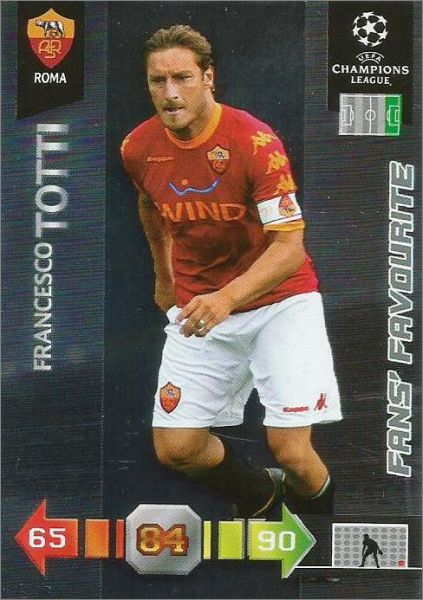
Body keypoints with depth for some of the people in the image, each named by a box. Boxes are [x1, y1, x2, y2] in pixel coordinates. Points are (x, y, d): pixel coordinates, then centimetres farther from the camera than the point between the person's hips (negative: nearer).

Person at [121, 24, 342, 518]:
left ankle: (316, 513, 24)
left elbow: (290, 246, -24)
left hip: (278, 299, -4)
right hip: (197, 305, 5)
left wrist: (228, 297, -39)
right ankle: (257, 494, 30)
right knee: (174, 449, -3)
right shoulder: (138, 148, -4)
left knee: (291, 452, -14)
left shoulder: (255, 141, -20)